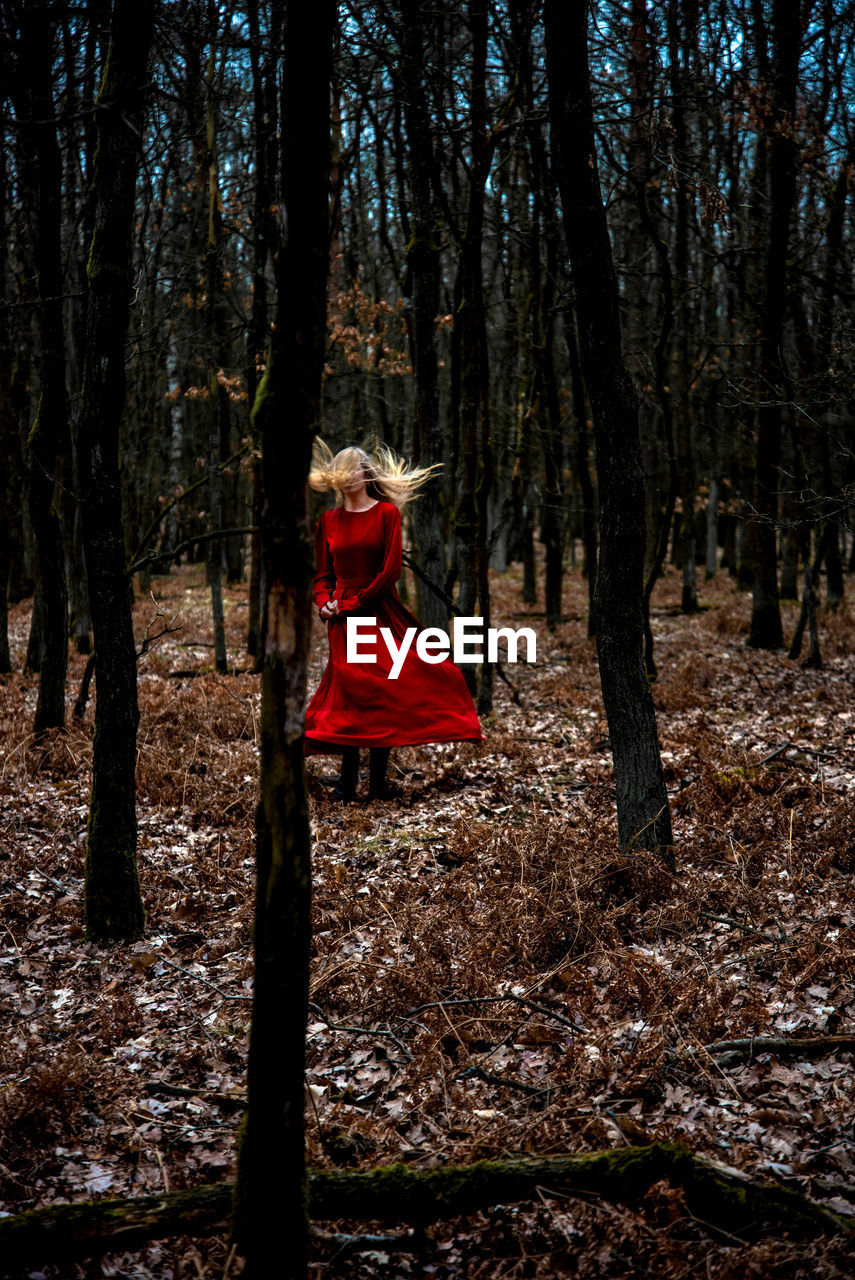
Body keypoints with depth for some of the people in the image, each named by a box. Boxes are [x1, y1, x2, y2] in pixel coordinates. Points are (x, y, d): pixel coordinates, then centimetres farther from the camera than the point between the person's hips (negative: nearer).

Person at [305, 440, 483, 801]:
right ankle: (348, 782, -2)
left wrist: (352, 602, -9)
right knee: (352, 689, -3)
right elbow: (322, 573, 15)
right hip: (343, 620, 2)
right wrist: (324, 602, -6)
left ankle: (378, 781, 2)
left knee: (381, 691, -4)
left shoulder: (387, 513, 0)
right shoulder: (329, 520, 11)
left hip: (380, 611, -2)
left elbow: (391, 570, -7)